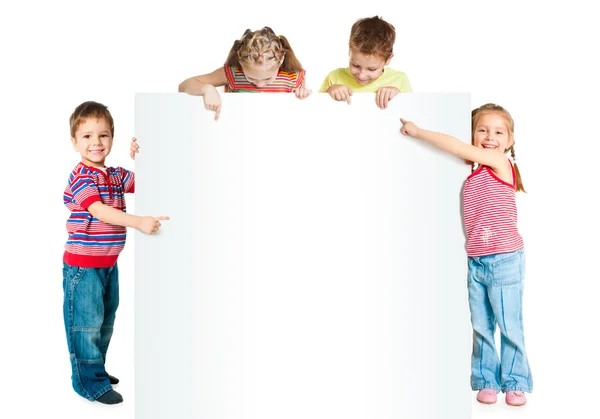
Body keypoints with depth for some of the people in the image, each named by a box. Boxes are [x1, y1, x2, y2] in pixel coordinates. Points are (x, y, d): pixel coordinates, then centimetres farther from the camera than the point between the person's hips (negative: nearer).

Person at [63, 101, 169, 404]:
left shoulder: (117, 175, 8)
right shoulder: (80, 177, -16)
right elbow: (98, 211, -29)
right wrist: (139, 222, -38)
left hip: (109, 263, 8)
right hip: (83, 266, -8)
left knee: (105, 322, 19)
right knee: (87, 323, 0)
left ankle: (96, 370, 35)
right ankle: (90, 382, 11)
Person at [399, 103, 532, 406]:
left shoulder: (501, 163, -10)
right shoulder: (473, 174, 9)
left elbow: (459, 148, -18)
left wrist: (417, 131, -12)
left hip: (504, 260, -6)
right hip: (475, 261, 6)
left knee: (509, 326, 4)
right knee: (480, 326, 9)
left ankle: (515, 383, 20)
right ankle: (486, 382, 22)